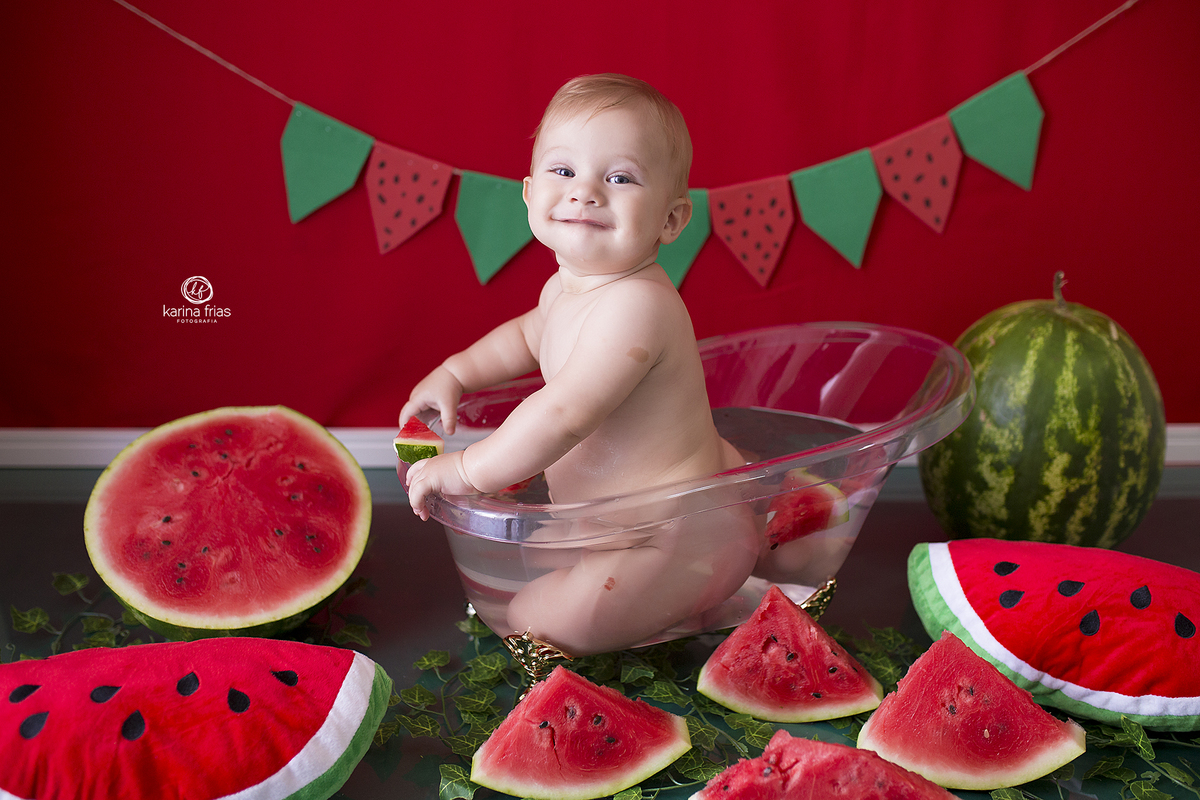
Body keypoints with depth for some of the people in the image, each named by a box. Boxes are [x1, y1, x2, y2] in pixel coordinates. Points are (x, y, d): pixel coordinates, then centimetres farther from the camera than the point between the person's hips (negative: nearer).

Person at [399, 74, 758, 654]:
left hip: (684, 541, -10)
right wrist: (455, 372, 16)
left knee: (539, 622, -20)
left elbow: (561, 415, -34)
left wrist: (469, 470, -24)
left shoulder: (635, 306, -30)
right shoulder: (566, 287, 2)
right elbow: (528, 334, 26)